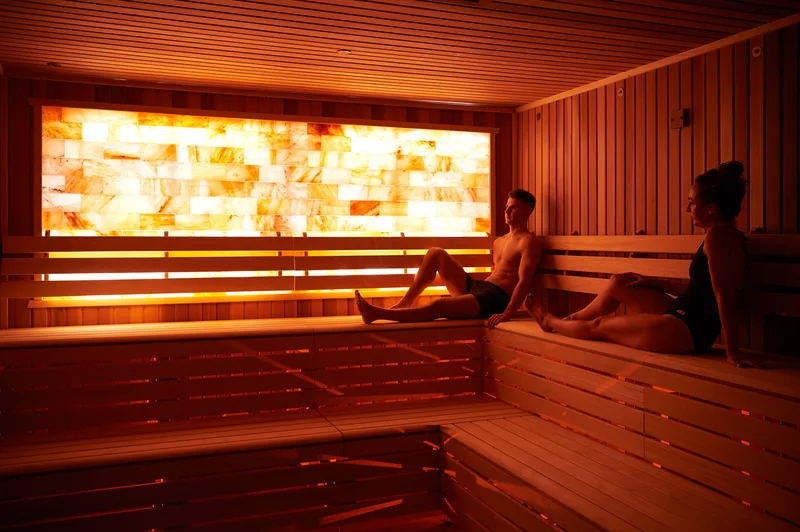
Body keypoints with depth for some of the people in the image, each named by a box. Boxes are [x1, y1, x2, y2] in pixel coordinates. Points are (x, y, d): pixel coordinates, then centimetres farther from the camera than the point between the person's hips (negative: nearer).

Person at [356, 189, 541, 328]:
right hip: (476, 288, 9)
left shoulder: (528, 242, -5)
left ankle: (376, 313, -29)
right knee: (436, 253, 1)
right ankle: (405, 302, -7)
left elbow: (525, 281, -18)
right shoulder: (500, 241, 24)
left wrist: (508, 312, -30)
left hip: (495, 299, -9)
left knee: (437, 306, -31)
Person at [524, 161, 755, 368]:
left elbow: (723, 296, -27)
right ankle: (571, 319, 34)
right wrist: (652, 282, 17)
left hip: (688, 330, -10)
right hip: (687, 317, 10)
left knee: (597, 326, 7)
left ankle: (549, 321, 34)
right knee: (618, 283, 18)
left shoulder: (717, 235, -21)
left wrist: (732, 352, -29)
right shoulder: (727, 235, 10)